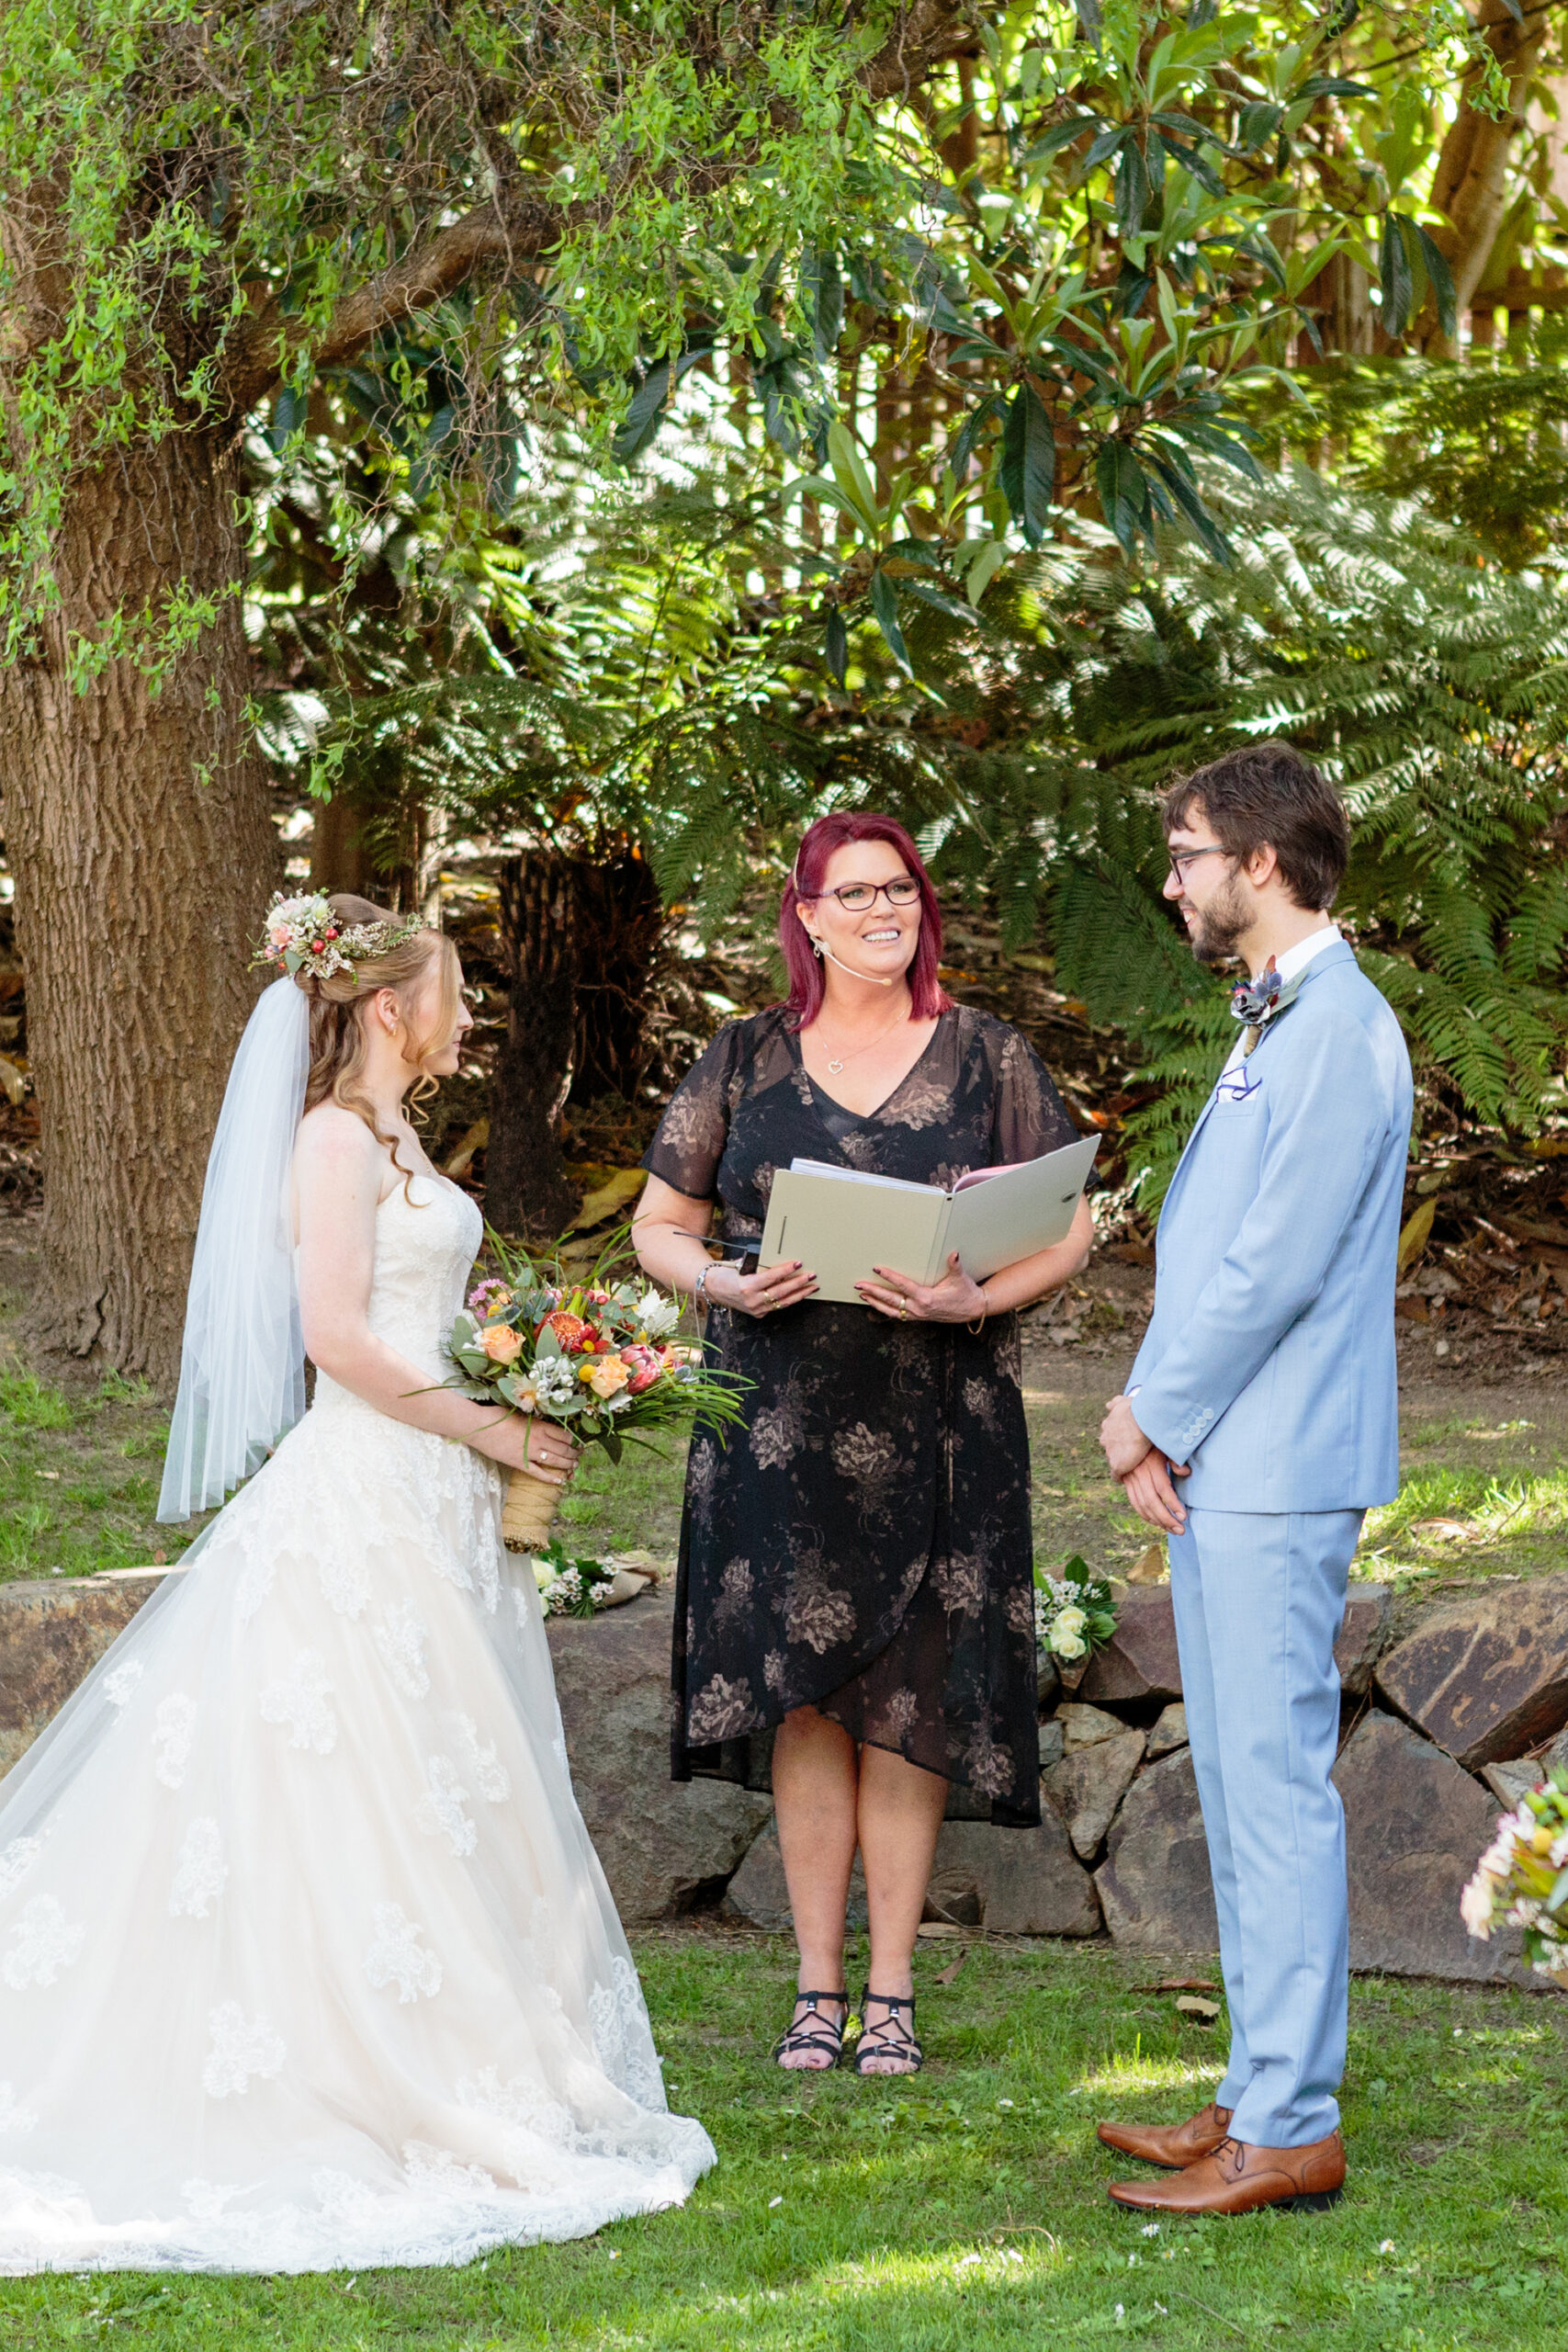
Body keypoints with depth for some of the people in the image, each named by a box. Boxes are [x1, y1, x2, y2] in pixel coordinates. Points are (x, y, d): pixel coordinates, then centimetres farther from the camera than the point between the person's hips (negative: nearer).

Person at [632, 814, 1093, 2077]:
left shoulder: (986, 1057, 5)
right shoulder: (747, 1060, 8)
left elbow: (1069, 1229, 5)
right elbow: (658, 1225, 12)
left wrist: (975, 1299, -13)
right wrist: (723, 1284, -9)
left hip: (934, 1425, -1)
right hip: (781, 1422, 1)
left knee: (906, 1698, -1)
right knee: (803, 1697, 1)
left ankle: (892, 1992, 8)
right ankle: (817, 1988, 10)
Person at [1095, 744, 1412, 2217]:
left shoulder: (1340, 1031, -15)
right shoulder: (1265, 1026, 18)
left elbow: (1275, 1266, -19)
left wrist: (1152, 1417, -9)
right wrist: (1152, 1418, 5)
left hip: (1275, 1475, -10)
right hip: (1211, 1469, 10)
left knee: (1278, 1788, -7)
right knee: (1237, 1791, 14)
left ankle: (1289, 2131, -3)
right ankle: (1262, 2094, 23)